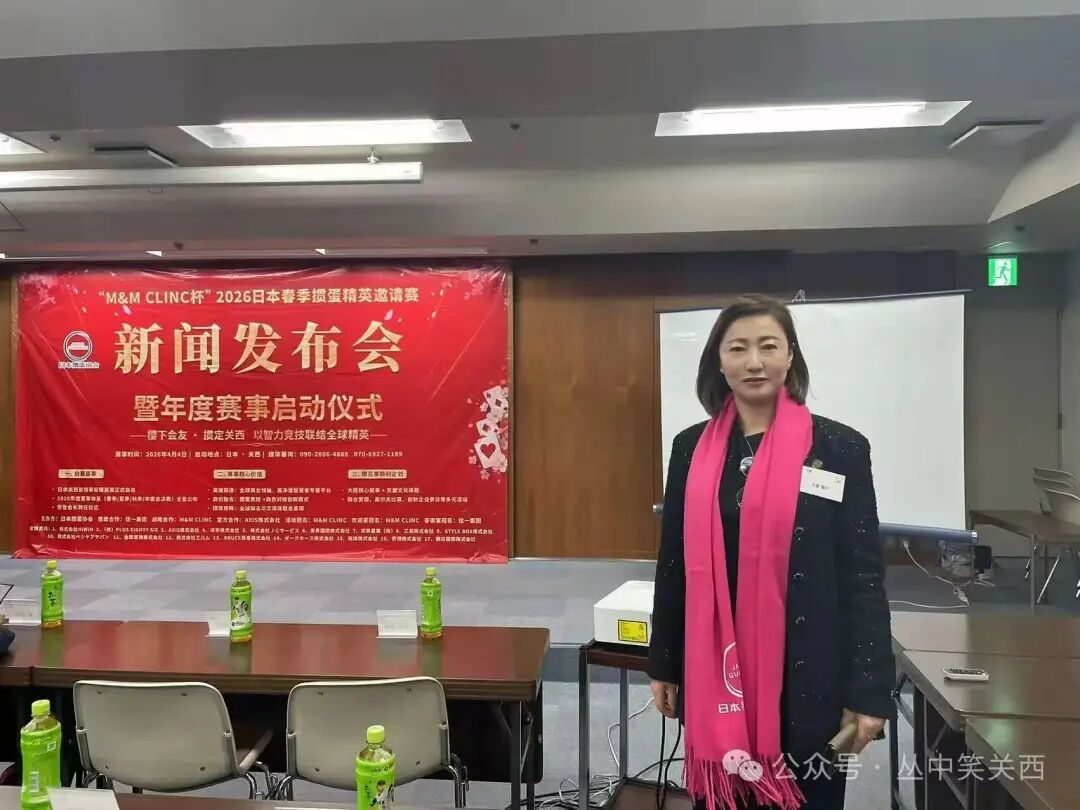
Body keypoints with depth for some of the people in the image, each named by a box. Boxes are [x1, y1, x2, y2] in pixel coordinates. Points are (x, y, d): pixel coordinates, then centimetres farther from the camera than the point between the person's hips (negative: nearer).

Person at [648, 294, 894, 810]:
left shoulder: (840, 448, -5)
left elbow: (864, 575, -4)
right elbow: (673, 564, 8)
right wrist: (663, 664, 10)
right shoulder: (692, 448, 3)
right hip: (712, 674, 3)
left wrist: (868, 690, -6)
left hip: (807, 677, -2)